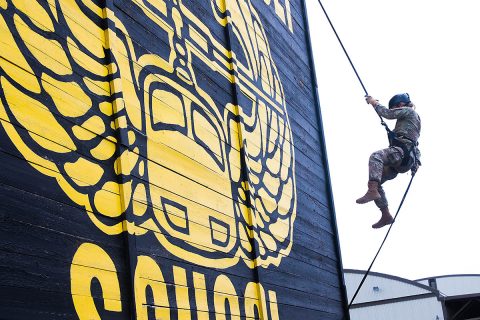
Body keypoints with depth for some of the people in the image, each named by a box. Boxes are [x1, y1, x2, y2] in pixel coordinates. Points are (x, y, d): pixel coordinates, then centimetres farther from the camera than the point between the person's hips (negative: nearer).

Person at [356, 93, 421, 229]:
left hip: (402, 152, -11)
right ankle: (386, 215, 3)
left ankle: (372, 191, -51)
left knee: (376, 156, -35)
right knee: (376, 182, 7)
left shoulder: (408, 111, 8)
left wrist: (374, 102, 11)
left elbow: (387, 113, 0)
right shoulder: (410, 117, 36)